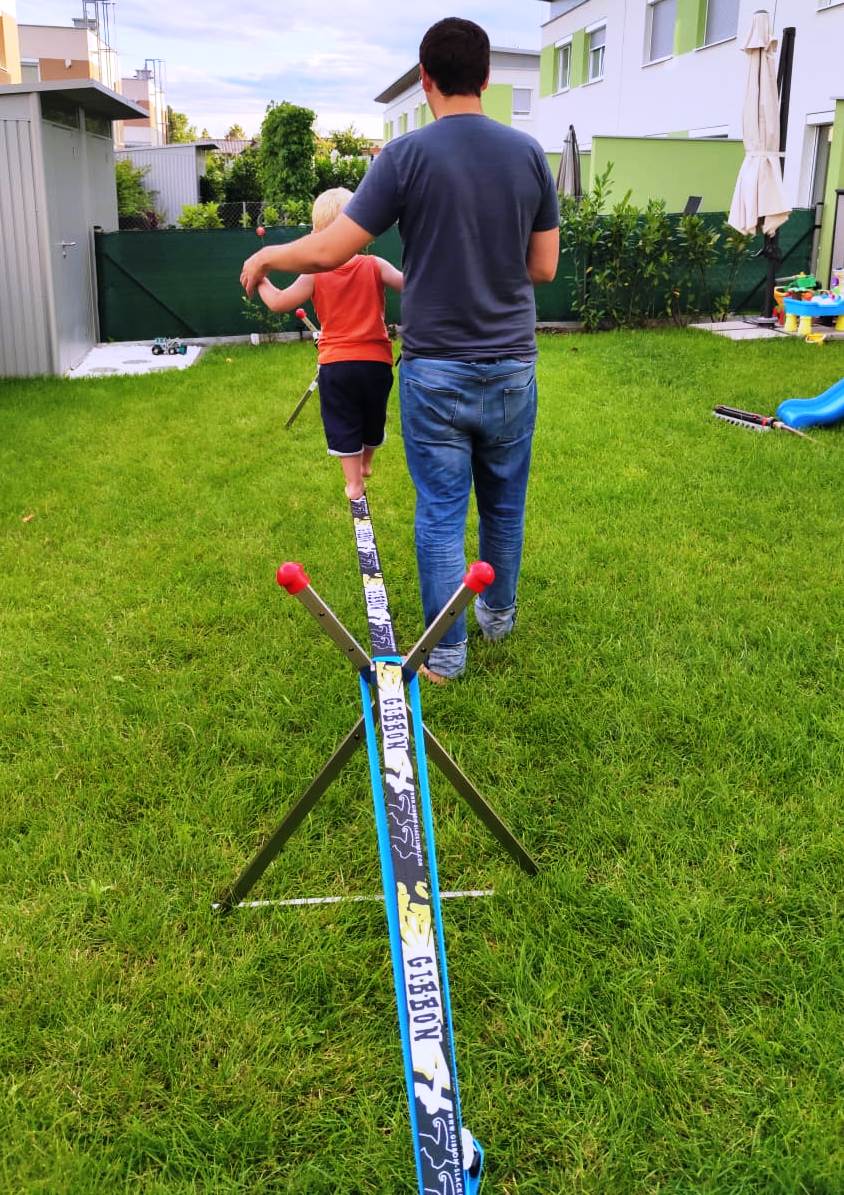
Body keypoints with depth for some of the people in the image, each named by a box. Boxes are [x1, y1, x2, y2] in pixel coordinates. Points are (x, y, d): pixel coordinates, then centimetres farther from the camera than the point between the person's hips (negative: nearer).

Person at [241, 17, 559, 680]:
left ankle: (446, 653, 14)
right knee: (504, 504, 18)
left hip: (435, 370, -3)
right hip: (511, 366, 3)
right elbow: (544, 267, 5)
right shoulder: (529, 153, 0)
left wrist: (266, 256, 7)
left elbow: (328, 252, -11)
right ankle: (499, 614, 37)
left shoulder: (407, 154, -10)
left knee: (441, 513, 6)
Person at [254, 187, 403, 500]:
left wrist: (261, 281, 13)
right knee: (373, 418, 24)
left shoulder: (315, 275, -8)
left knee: (343, 427, 11)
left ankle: (354, 484, 13)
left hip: (335, 364, -1)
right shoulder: (375, 266, -9)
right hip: (376, 361, 2)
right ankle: (366, 465, 45)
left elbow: (277, 303, -4)